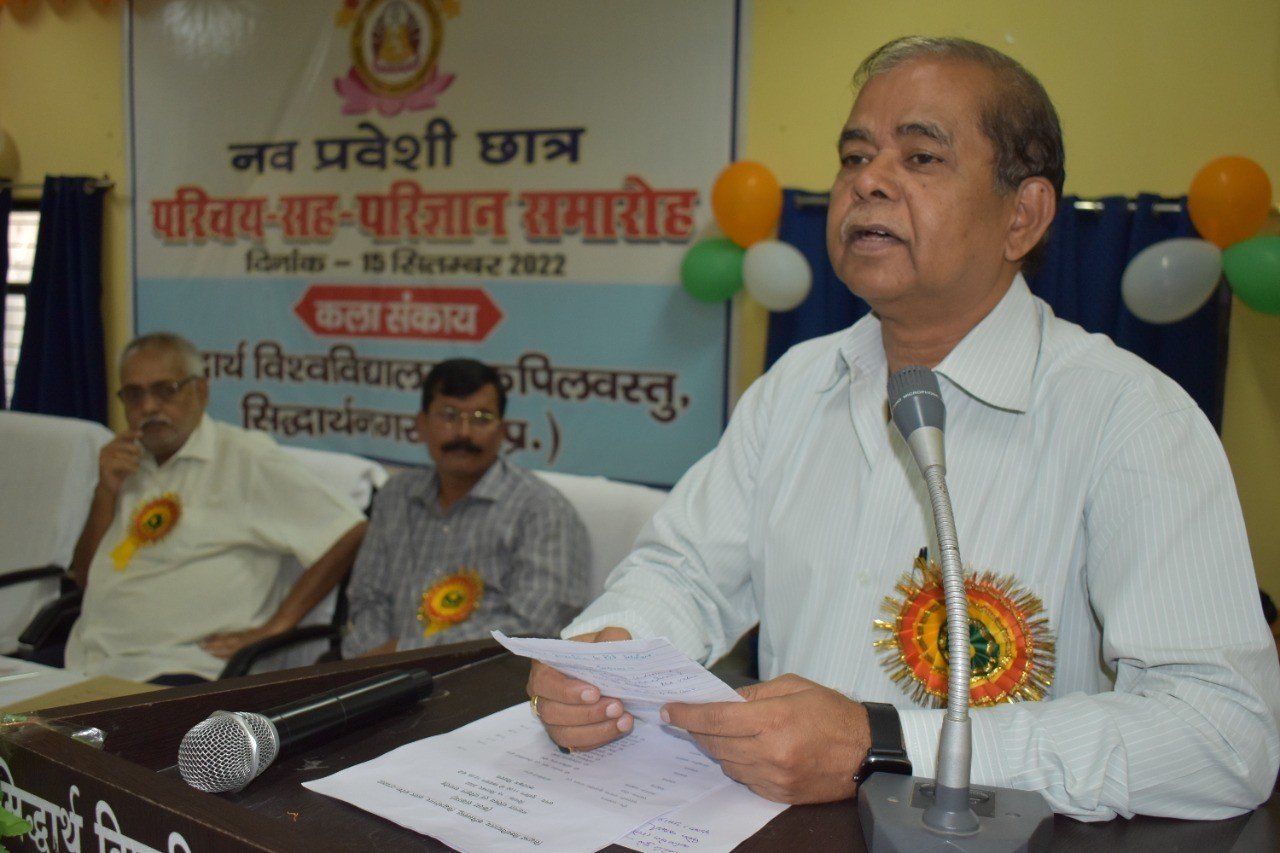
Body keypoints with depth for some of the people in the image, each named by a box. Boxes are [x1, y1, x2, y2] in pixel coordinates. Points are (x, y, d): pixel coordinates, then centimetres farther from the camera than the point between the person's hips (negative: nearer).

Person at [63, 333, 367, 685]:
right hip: (85, 663, 7)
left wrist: (275, 627, -13)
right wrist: (106, 491, 3)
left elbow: (349, 536, -12)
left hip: (175, 670, -7)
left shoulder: (244, 456, -5)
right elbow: (84, 576, 18)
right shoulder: (129, 463, 18)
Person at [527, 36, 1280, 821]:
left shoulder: (1129, 417, -12)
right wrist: (607, 649, -11)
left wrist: (883, 749, -27)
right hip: (768, 824, 4)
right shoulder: (796, 386, 8)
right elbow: (687, 570, 12)